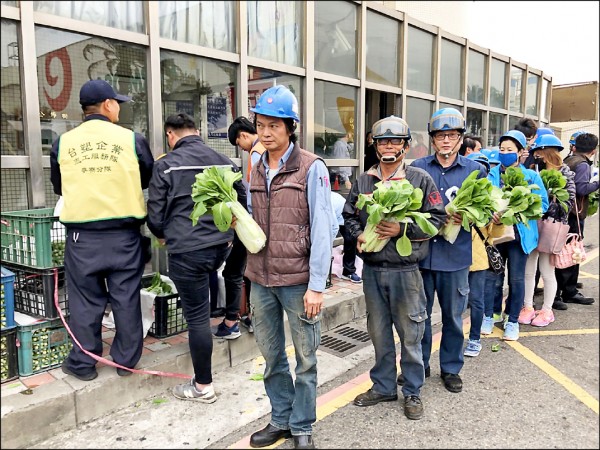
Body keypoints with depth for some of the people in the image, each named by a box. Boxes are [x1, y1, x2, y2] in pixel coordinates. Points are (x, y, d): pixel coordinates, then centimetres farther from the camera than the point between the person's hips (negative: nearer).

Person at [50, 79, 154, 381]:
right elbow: (149, 180, 6)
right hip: (124, 234, -1)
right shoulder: (132, 139, -5)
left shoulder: (63, 143, 0)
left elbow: (59, 187, 12)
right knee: (126, 298, 11)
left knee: (85, 300, 12)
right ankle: (126, 359, 22)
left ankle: (83, 363, 22)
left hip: (82, 235, 1)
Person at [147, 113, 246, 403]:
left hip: (187, 250, -5)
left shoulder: (166, 166, -6)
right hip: (222, 245, 5)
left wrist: (164, 235, 18)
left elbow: (155, 216, -3)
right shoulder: (224, 162, 7)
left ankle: (203, 386, 15)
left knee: (197, 317, 3)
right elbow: (242, 202, 13)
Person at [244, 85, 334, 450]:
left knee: (305, 358, 8)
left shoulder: (312, 169, -7)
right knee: (271, 356, 16)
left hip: (298, 280, -5)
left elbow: (322, 230, -11)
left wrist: (317, 285, -15)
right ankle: (281, 419, 35)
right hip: (260, 279, 6)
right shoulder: (256, 170, 11)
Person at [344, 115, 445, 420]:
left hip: (405, 271, -3)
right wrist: (358, 235, -6)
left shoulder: (420, 179, -3)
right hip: (372, 269, 4)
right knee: (379, 332, 16)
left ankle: (413, 392, 27)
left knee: (410, 334, 8)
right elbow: (349, 214, 14)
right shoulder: (363, 181, 7)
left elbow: (437, 218, -5)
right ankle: (383, 386, 34)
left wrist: (403, 229, -17)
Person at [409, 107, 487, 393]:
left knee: (453, 316, 13)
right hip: (421, 253, 0)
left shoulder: (475, 171, 3)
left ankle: (451, 368, 32)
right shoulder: (417, 168, 2)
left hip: (455, 255, 0)